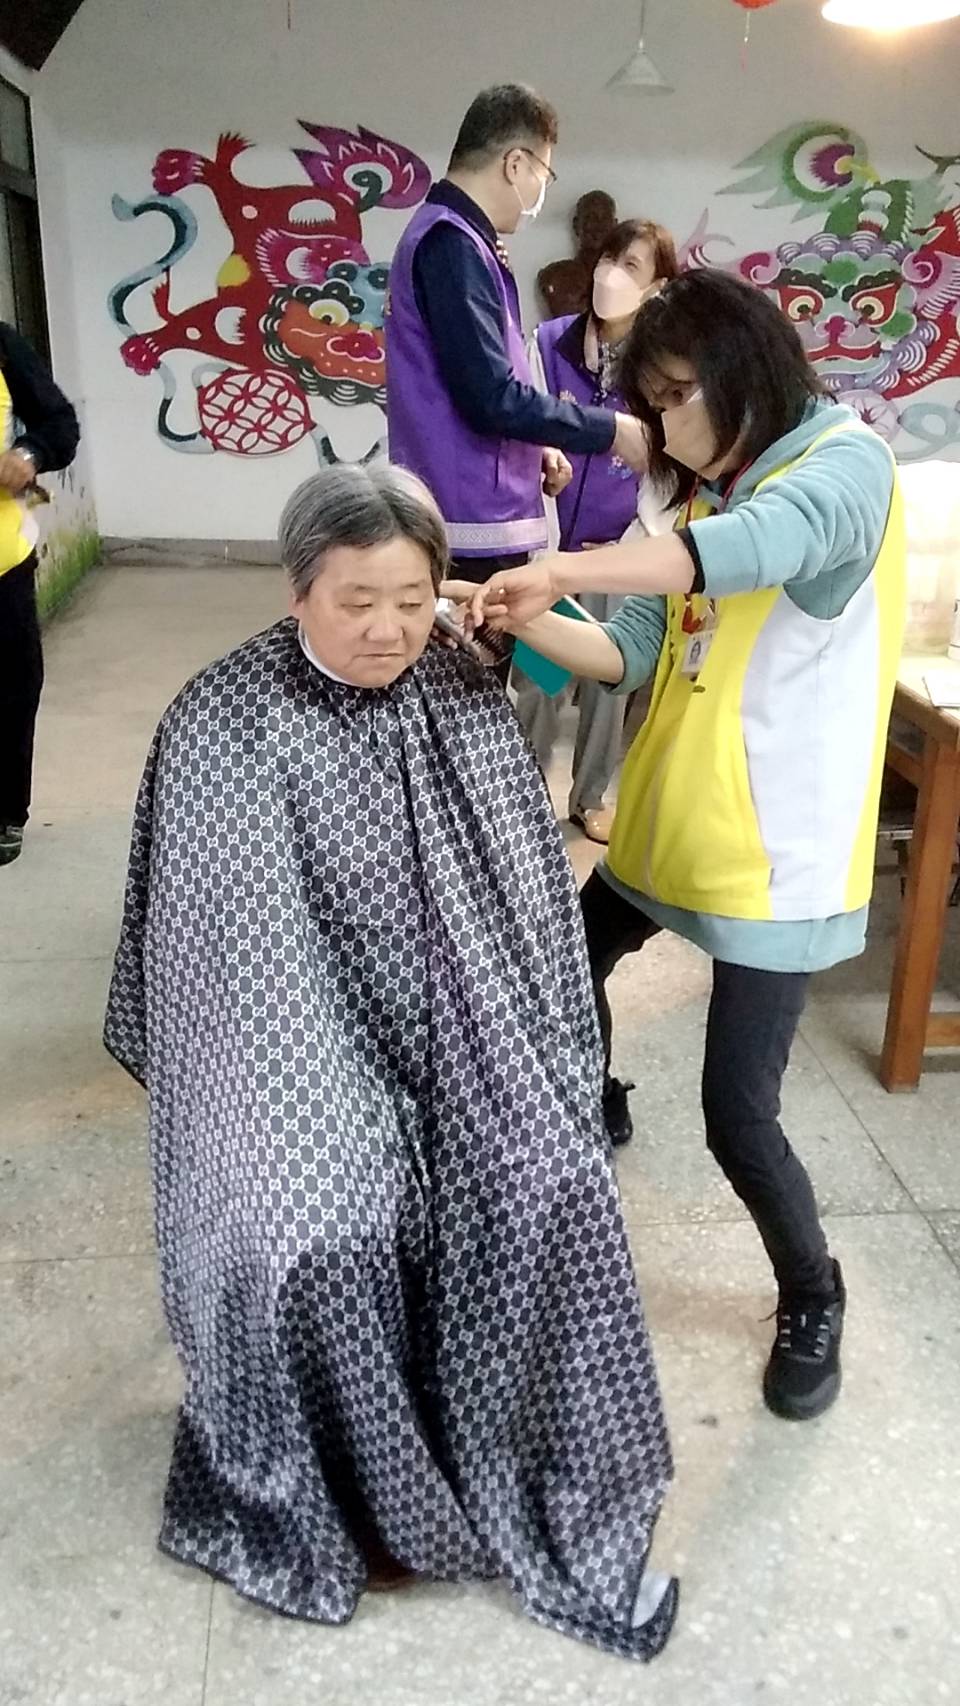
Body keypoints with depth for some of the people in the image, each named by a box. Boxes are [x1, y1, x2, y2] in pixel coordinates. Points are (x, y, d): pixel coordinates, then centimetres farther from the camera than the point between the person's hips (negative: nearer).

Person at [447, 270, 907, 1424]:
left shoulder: (846, 464, -12)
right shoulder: (707, 497, 13)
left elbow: (757, 546, -35)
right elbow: (635, 654, 5)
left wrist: (558, 571, -33)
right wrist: (528, 620, -11)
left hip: (774, 851, -8)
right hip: (666, 823, 8)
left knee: (737, 1112, -5)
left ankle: (812, 1300, 23)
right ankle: (596, 1112, 51)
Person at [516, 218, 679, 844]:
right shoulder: (549, 342, -2)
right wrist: (539, 536, -7)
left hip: (621, 551, 0)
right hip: (551, 543, 0)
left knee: (608, 677, 9)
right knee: (536, 675, 4)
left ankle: (591, 797, 26)